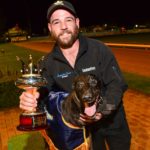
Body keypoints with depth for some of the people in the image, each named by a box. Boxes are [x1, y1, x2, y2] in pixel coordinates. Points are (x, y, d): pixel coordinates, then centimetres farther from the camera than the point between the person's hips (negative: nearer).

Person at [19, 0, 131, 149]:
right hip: (84, 124, 2)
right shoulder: (49, 62, -10)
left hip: (112, 121, -2)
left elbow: (117, 84, -19)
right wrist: (30, 99, -37)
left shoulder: (99, 49, -19)